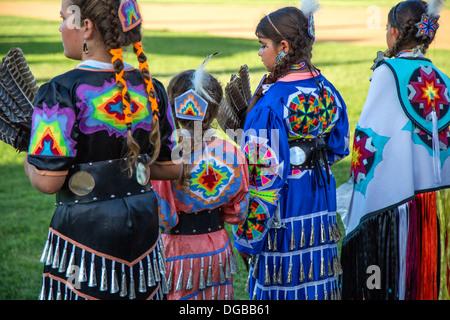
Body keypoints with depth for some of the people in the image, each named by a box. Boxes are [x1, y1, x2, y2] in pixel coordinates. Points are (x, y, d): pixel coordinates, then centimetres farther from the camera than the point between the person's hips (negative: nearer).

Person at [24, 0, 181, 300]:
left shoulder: (62, 92, -15)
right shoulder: (150, 87, 2)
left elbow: (48, 181, -16)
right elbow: (172, 168, 9)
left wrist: (28, 160, 4)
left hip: (85, 229, -6)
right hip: (144, 228, 6)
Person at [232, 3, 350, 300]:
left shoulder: (270, 104, -19)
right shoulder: (326, 91, 2)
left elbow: (265, 174, -20)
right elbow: (339, 148, 12)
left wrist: (246, 237, -15)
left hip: (284, 210, -7)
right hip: (321, 206, 7)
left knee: (278, 288, 4)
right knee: (314, 277, 16)